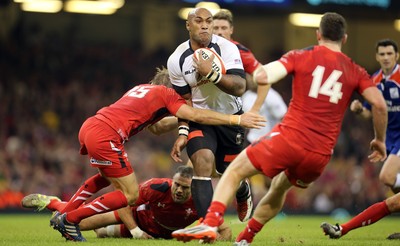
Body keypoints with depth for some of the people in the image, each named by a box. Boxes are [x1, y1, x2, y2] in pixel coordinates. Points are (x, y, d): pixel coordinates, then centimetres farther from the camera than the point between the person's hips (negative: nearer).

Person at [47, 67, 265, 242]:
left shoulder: (142, 88, 28)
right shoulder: (165, 94, 4)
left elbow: (155, 128, 38)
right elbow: (194, 115, -9)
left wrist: (179, 121, 33)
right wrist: (236, 120, -9)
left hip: (88, 127, 9)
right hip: (105, 137, -9)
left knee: (108, 178, 34)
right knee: (130, 194, 0)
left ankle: (62, 216, 31)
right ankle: (70, 220, 4)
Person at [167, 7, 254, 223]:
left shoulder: (227, 48, -17)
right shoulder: (177, 60, -11)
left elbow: (239, 88, -26)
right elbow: (185, 99, -2)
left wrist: (211, 74, -38)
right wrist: (183, 132, -11)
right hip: (200, 119, 0)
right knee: (203, 163, -24)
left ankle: (243, 193, 49)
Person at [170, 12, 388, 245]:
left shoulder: (300, 56, 6)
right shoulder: (356, 71, 11)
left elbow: (263, 75, -8)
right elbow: (380, 104, 0)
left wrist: (255, 108, 7)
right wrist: (380, 140, 12)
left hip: (289, 139, -3)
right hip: (321, 155, 3)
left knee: (234, 171, 12)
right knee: (280, 188, 31)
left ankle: (210, 223, -9)